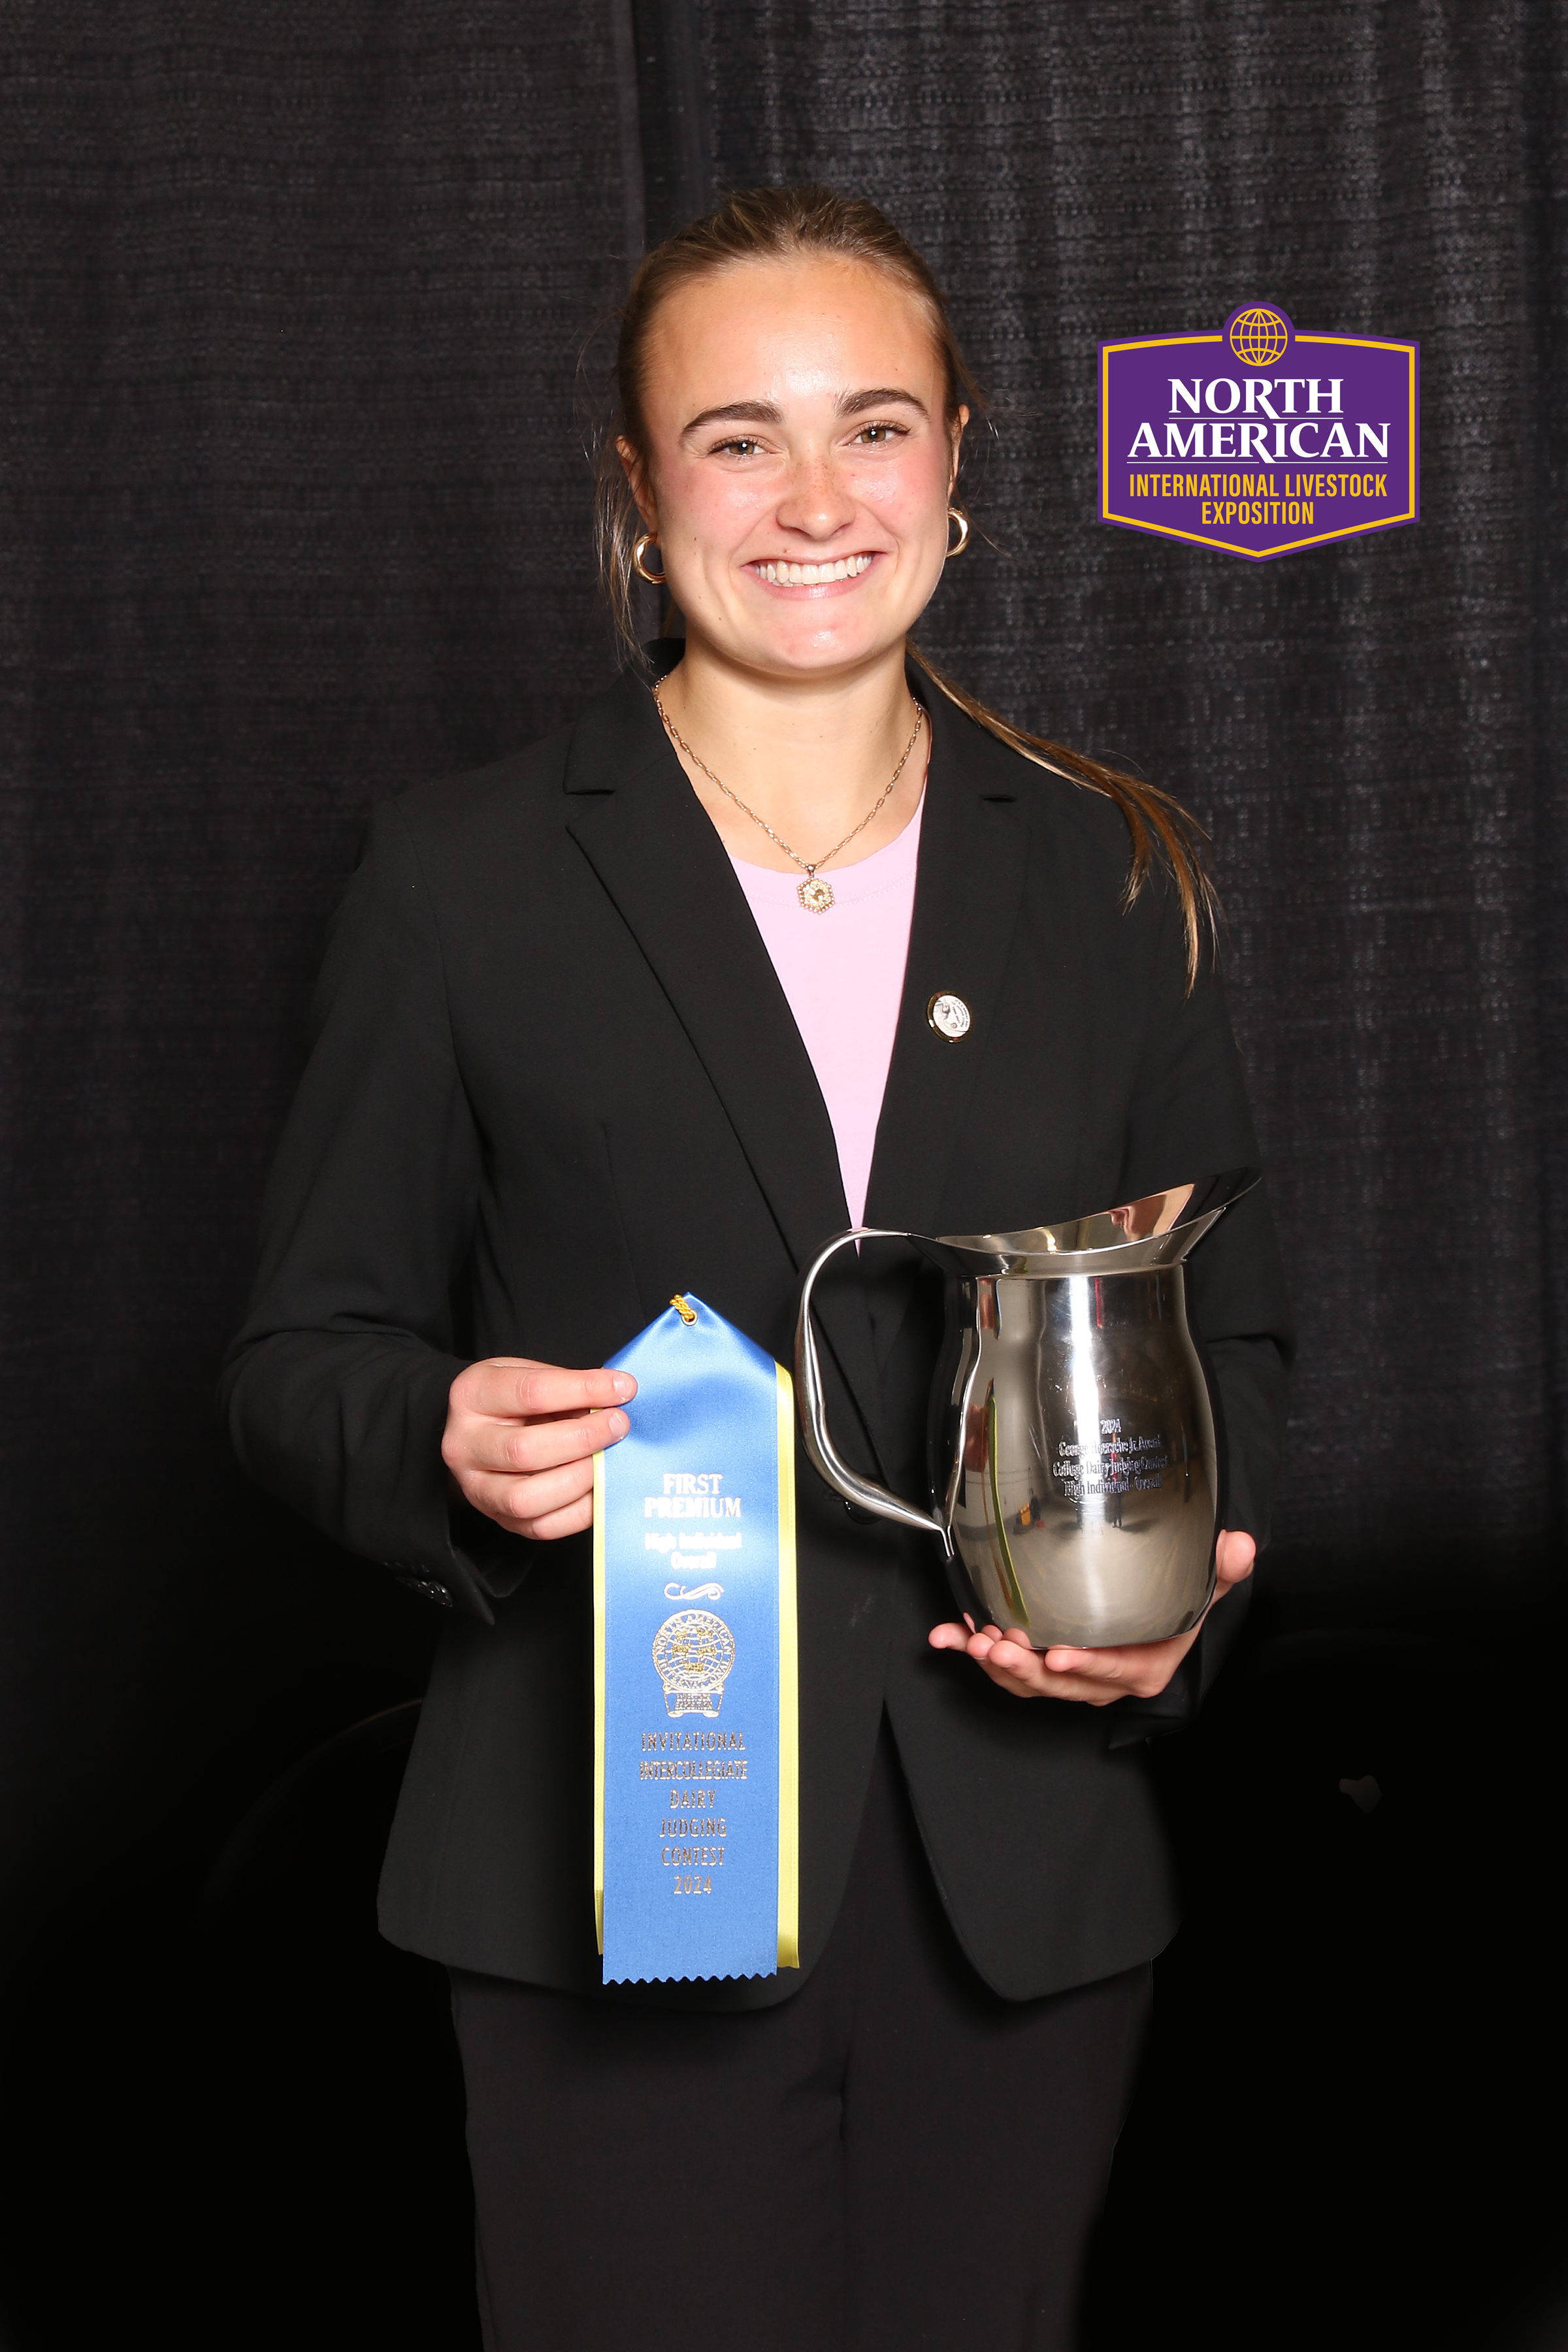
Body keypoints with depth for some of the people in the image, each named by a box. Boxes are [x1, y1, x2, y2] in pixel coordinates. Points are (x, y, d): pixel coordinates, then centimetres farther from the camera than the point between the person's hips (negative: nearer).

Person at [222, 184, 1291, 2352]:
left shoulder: (1109, 876, 7)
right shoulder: (464, 879, -1)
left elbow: (1230, 1329, 12)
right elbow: (306, 1354, 2)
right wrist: (443, 1441, -20)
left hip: (1021, 1893, 3)